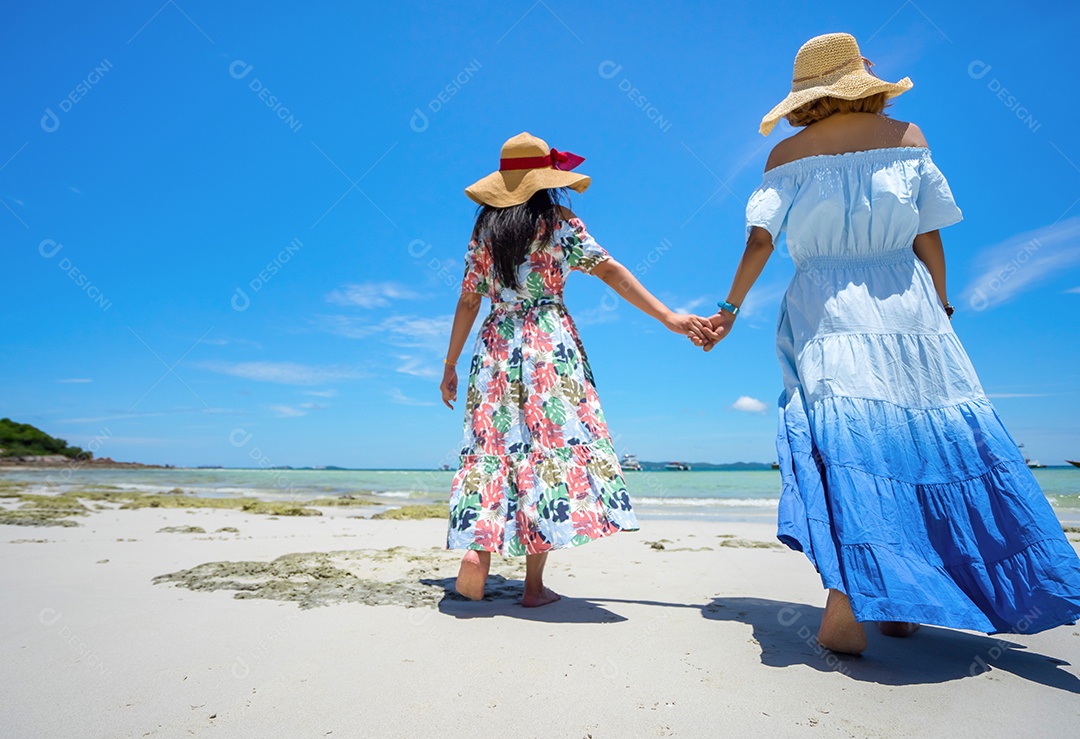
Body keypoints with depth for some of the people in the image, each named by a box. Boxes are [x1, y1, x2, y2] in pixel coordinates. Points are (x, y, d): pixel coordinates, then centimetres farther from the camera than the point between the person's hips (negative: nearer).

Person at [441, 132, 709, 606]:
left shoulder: (483, 231, 12)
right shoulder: (559, 223, 4)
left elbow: (468, 303, 10)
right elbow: (610, 272, -4)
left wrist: (450, 365, 17)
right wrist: (668, 318, -5)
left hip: (496, 346, 3)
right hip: (550, 345, -3)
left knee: (494, 445, 8)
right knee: (549, 443, -3)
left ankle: (477, 546, -11)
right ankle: (535, 584, 0)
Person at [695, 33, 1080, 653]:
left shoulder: (787, 155, 6)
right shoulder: (907, 136, 10)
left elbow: (760, 240, -3)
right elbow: (930, 237, 8)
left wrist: (731, 309, 7)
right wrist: (940, 309, 17)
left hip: (824, 313, -1)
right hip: (905, 308, 2)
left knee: (841, 444, -5)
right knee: (918, 438, 10)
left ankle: (846, 607, -13)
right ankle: (901, 603, 16)